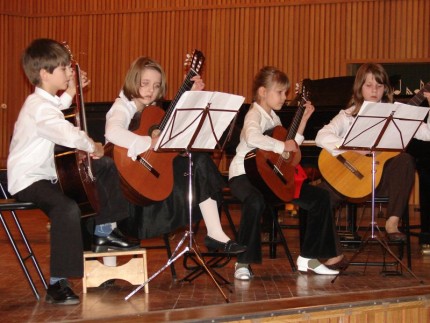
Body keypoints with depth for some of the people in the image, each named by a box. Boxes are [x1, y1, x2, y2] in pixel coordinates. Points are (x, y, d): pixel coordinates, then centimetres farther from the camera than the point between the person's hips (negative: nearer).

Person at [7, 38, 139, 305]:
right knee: (67, 207, -40)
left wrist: (71, 92, 28)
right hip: (28, 180, -11)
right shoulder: (39, 108, -24)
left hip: (48, 173, 11)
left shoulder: (45, 101, 10)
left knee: (105, 167, 20)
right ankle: (57, 283, -36)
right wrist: (92, 146, -22)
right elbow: (70, 135, -41)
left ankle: (103, 232, 29)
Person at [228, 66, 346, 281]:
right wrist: (282, 146, -29)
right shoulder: (255, 115, -11)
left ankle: (308, 257, 10)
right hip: (244, 174, -9)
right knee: (256, 202, -43)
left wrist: (304, 119, 19)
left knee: (320, 197, 0)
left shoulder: (273, 117, 18)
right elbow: (252, 138, -35)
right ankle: (243, 262, -26)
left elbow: (292, 147, 24)